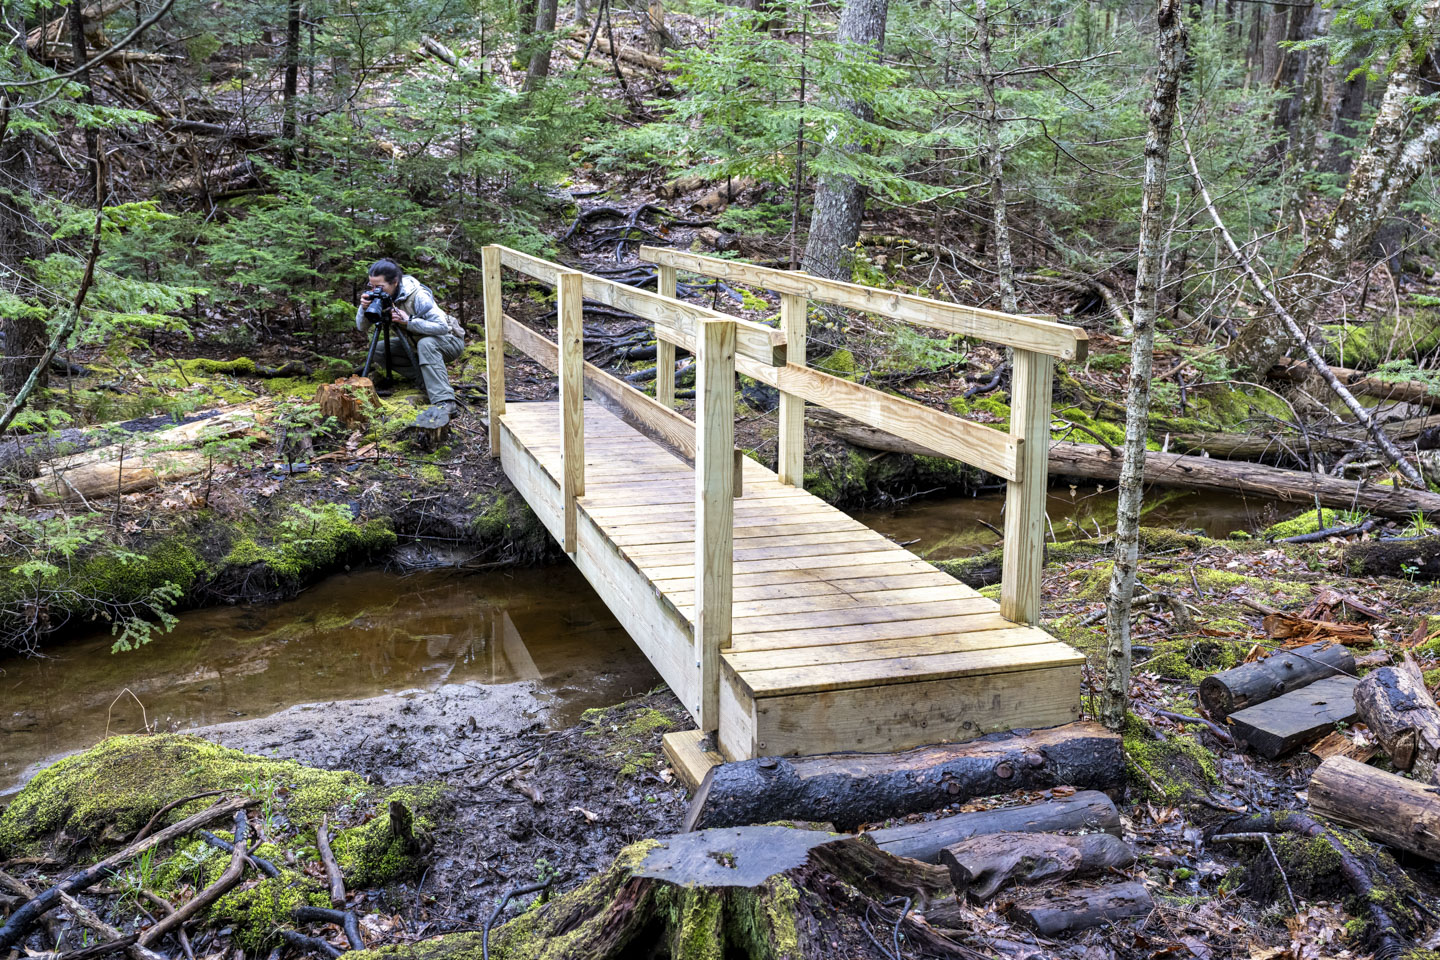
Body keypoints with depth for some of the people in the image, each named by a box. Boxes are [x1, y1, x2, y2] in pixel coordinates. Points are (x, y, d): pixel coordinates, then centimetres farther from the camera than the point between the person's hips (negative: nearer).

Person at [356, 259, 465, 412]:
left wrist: (409, 321, -38)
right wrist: (363, 308, -29)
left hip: (449, 340, -7)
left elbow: (442, 327, -34)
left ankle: (444, 401, -42)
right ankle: (427, 378, -5)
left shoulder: (417, 295, -28)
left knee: (425, 343, -38)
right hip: (416, 343, 7)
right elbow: (361, 327, -9)